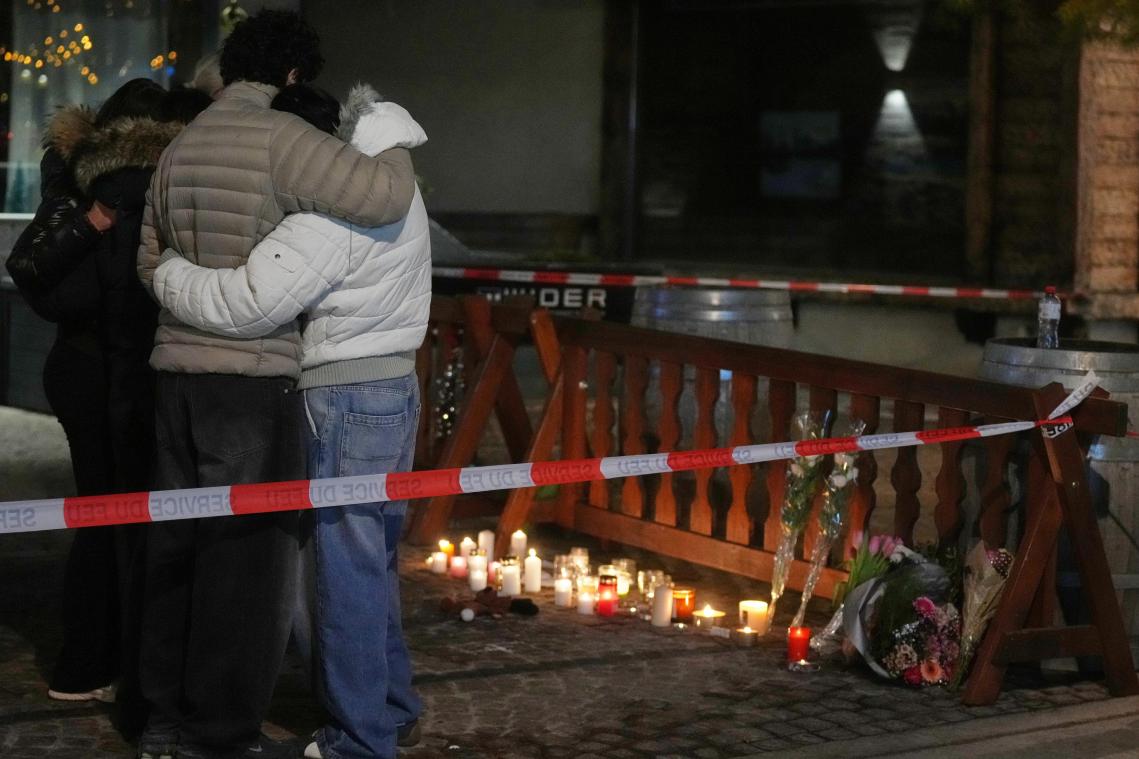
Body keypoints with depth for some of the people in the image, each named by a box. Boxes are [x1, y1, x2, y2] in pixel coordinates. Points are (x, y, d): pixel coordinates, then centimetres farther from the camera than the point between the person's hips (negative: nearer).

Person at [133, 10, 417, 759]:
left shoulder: (182, 146, 14)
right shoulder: (280, 138, -11)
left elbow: (152, 261, 21)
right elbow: (383, 196, -19)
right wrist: (395, 151, 1)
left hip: (180, 367, 8)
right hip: (252, 375, -8)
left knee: (179, 542, 14)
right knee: (251, 551, 1)